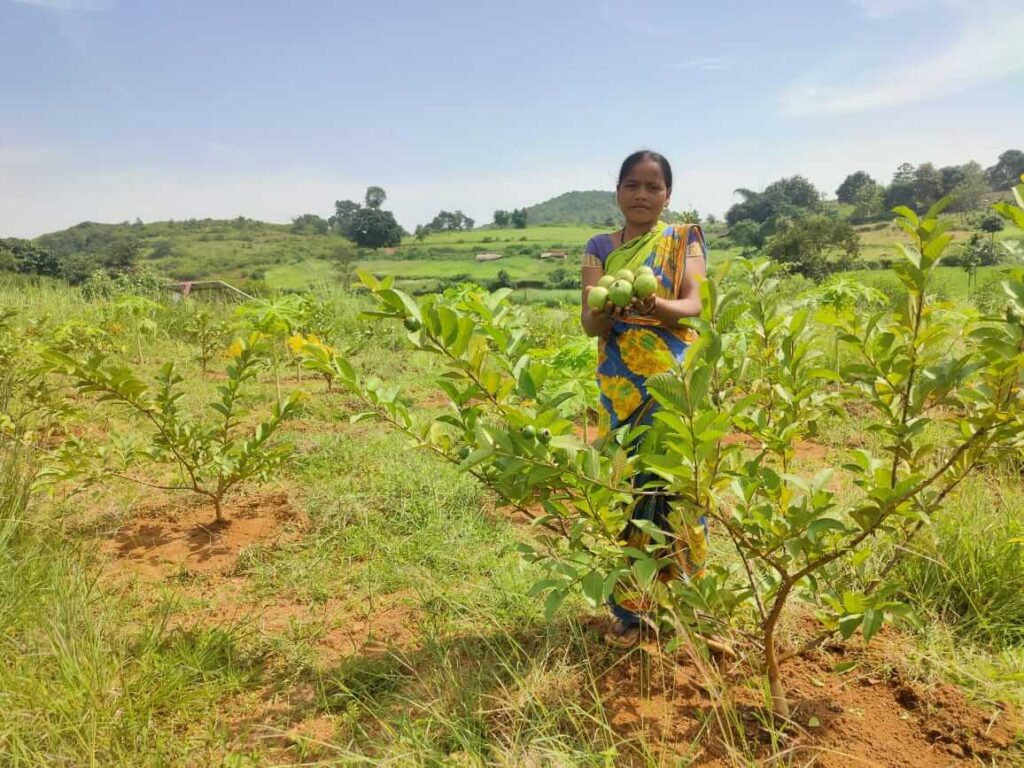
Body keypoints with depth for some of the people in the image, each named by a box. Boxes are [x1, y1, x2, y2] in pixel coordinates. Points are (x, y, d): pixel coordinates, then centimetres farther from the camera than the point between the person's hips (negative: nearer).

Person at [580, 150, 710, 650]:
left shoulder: (684, 240, 6)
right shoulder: (600, 248, 8)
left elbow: (695, 305, -10)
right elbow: (589, 323, -3)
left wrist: (656, 306, -31)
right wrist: (608, 307, -26)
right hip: (619, 390, 1)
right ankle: (628, 610, 12)